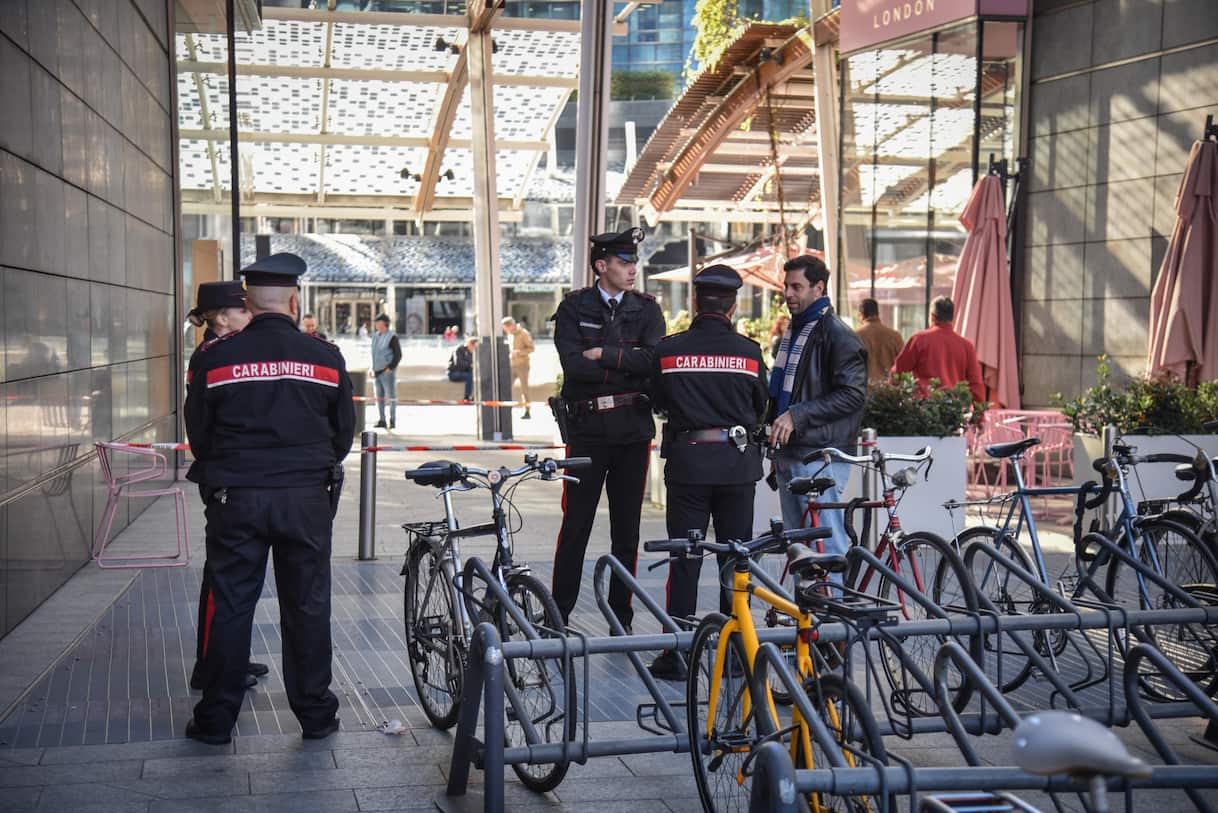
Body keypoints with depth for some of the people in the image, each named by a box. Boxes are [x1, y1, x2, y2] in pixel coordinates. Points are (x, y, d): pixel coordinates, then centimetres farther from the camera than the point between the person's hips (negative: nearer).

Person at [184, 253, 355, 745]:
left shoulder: (215, 357, -3)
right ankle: (316, 716, 16)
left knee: (230, 607, 8)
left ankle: (216, 719, 15)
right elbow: (344, 434, 7)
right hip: (308, 498, 0)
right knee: (307, 607, 9)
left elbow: (198, 433, 5)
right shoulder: (325, 357, -1)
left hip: (234, 499, 0)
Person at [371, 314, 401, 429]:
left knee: (391, 396, -3)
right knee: (379, 397, 10)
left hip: (387, 371, -8)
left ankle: (392, 421, 3)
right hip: (377, 371, 8)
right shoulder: (375, 336, 13)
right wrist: (373, 367, 14)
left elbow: (398, 355, -11)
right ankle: (382, 420, 17)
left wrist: (390, 368, -15)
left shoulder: (392, 337, -10)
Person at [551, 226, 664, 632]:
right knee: (575, 524, 1)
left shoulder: (646, 309, 8)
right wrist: (628, 367, -12)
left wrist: (602, 353, -12)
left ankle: (621, 615, 17)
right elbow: (573, 364, -13)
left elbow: (653, 359, -9)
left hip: (633, 430, 2)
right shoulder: (574, 307, 2)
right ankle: (558, 614, 10)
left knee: (627, 528, 7)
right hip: (587, 428, -2)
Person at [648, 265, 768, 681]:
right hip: (737, 462, 1)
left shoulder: (668, 349, -4)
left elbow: (658, 401, 10)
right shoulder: (749, 351, -3)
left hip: (686, 460, 0)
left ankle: (676, 653, 6)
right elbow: (759, 410, 8)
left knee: (684, 558, 5)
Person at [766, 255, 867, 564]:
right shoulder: (793, 330, 19)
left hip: (820, 456, -9)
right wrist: (776, 422, 19)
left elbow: (852, 394, -18)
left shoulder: (837, 335, -10)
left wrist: (797, 416, -21)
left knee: (827, 546, -8)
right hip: (790, 454, 9)